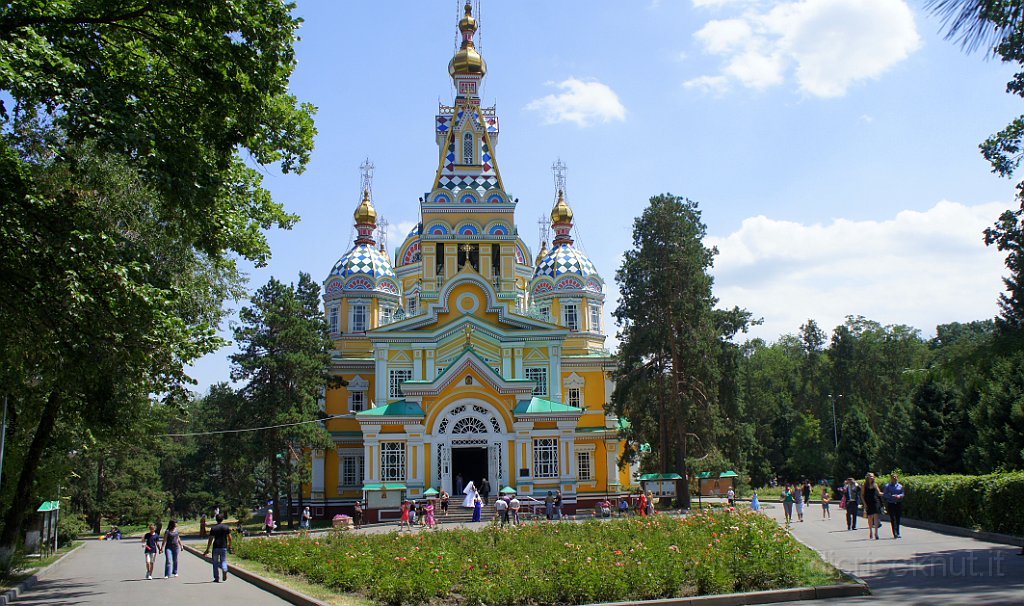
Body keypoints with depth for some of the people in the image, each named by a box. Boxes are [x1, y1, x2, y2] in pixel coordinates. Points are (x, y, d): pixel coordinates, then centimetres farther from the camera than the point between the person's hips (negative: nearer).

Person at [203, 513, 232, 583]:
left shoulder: (213, 528, -2)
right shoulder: (226, 527, 2)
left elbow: (210, 540, -4)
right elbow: (229, 538, 2)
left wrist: (207, 549, 1)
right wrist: (230, 545, 18)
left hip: (216, 547, -1)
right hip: (224, 547, 1)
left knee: (215, 562, 10)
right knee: (223, 561, 9)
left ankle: (216, 578, 10)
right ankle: (224, 570, -23)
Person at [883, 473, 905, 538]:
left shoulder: (900, 486, 11)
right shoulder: (887, 486, 3)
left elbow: (903, 493, 7)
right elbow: (885, 494, -5)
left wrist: (899, 496, -15)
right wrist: (893, 496, -18)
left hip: (898, 504, 2)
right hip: (890, 504, -2)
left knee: (898, 518, 4)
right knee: (892, 519, -4)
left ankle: (897, 533, 18)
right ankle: (894, 534, -2)